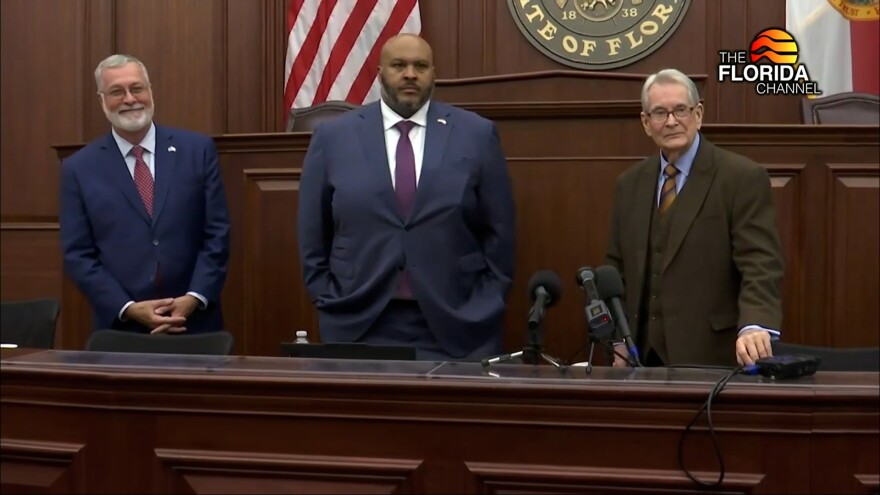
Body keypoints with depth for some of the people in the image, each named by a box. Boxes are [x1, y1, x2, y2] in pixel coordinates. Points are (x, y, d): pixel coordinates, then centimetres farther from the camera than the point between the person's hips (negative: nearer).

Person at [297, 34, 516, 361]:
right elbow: (312, 232, 7)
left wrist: (485, 304, 0)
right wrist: (329, 301, 2)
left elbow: (498, 230, 5)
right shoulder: (333, 137, 4)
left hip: (456, 327, 0)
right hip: (358, 326, 1)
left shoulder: (476, 134, 3)